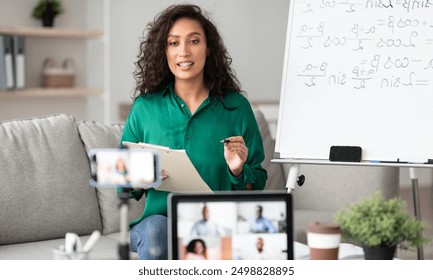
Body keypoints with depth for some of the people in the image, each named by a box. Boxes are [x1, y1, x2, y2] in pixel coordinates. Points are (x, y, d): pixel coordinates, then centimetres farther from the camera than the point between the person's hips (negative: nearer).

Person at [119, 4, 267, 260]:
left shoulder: (236, 106, 4)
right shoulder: (145, 107, 6)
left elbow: (257, 186, 8)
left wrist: (238, 170, -13)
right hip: (160, 220, 1)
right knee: (156, 228, -34)